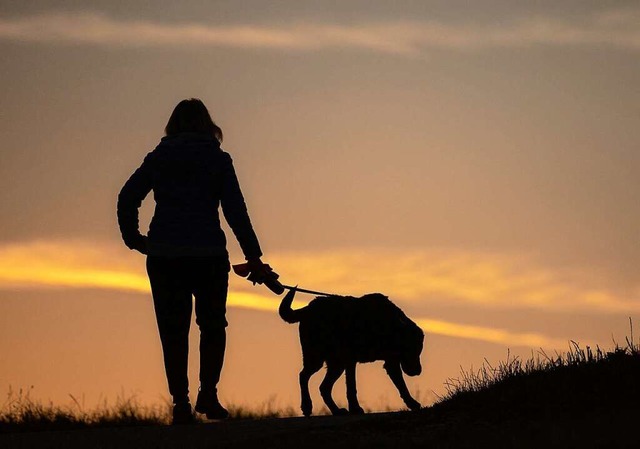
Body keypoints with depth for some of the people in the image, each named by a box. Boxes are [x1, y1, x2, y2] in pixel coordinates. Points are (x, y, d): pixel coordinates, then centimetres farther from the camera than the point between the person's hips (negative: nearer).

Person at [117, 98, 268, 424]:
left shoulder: (158, 158, 8)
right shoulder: (218, 160, 3)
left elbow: (127, 198, 2)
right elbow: (235, 210, -3)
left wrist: (132, 238, 14)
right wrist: (253, 256, 0)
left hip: (163, 256, 1)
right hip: (208, 255, -1)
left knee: (173, 332, 6)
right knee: (212, 325, 15)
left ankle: (181, 403, 1)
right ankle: (208, 392, 1)